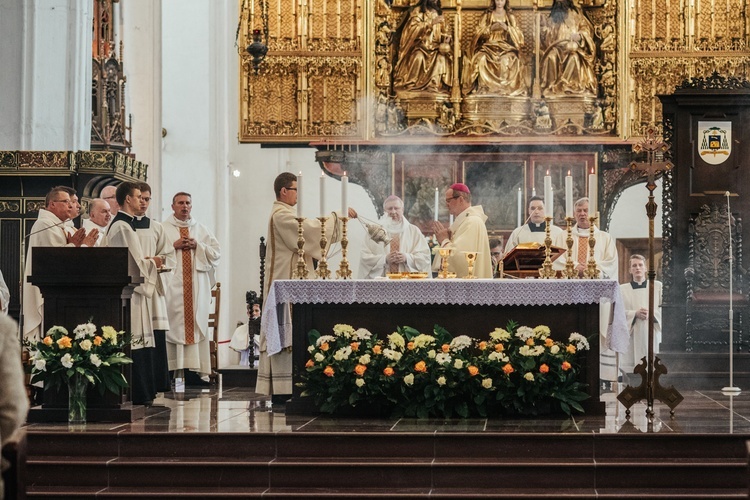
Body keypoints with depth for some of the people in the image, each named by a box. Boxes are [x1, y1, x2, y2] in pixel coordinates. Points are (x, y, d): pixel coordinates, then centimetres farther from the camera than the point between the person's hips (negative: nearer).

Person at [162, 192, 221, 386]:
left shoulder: (201, 229, 16)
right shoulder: (163, 228, 7)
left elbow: (216, 253, 10)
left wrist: (198, 245, -5)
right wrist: (174, 245, -11)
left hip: (198, 285, 3)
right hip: (173, 285, -3)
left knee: (198, 324, -1)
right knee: (174, 324, -8)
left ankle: (200, 370, -2)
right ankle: (175, 369, -8)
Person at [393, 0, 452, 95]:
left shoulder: (438, 13, 16)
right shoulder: (417, 11, 1)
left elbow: (443, 32, 18)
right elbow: (413, 28, -14)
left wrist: (445, 39, -5)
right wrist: (431, 22, -18)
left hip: (435, 46, 4)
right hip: (420, 45, -4)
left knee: (442, 58, -28)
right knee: (419, 57, -36)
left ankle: (436, 85, -30)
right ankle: (410, 85, -27)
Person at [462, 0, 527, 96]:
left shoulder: (511, 17, 12)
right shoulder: (487, 16, 12)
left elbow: (519, 35, 4)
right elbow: (480, 33, 5)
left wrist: (507, 28, -13)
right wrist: (490, 28, -13)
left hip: (506, 47, 0)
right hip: (490, 45, 0)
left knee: (509, 59, -37)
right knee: (482, 58, -35)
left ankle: (507, 87, -28)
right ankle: (483, 88, -30)